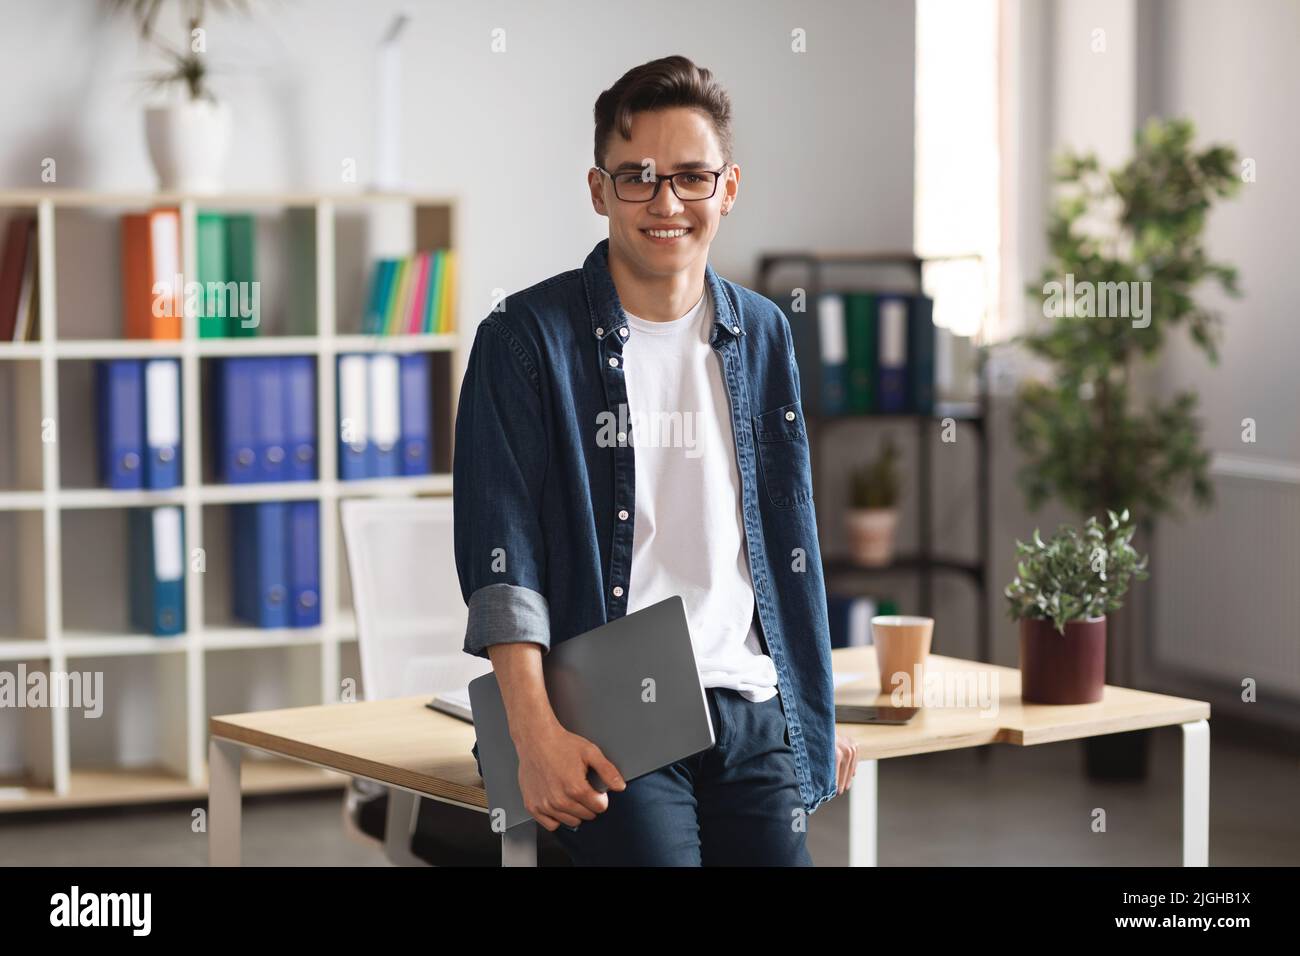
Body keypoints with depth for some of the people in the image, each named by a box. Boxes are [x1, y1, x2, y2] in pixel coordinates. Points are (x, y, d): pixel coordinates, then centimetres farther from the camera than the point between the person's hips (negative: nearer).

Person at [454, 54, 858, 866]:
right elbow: (501, 555, -8)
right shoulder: (527, 338, -1)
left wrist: (819, 718, 18)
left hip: (750, 709, 5)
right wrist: (536, 733, -18)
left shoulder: (762, 336, 14)